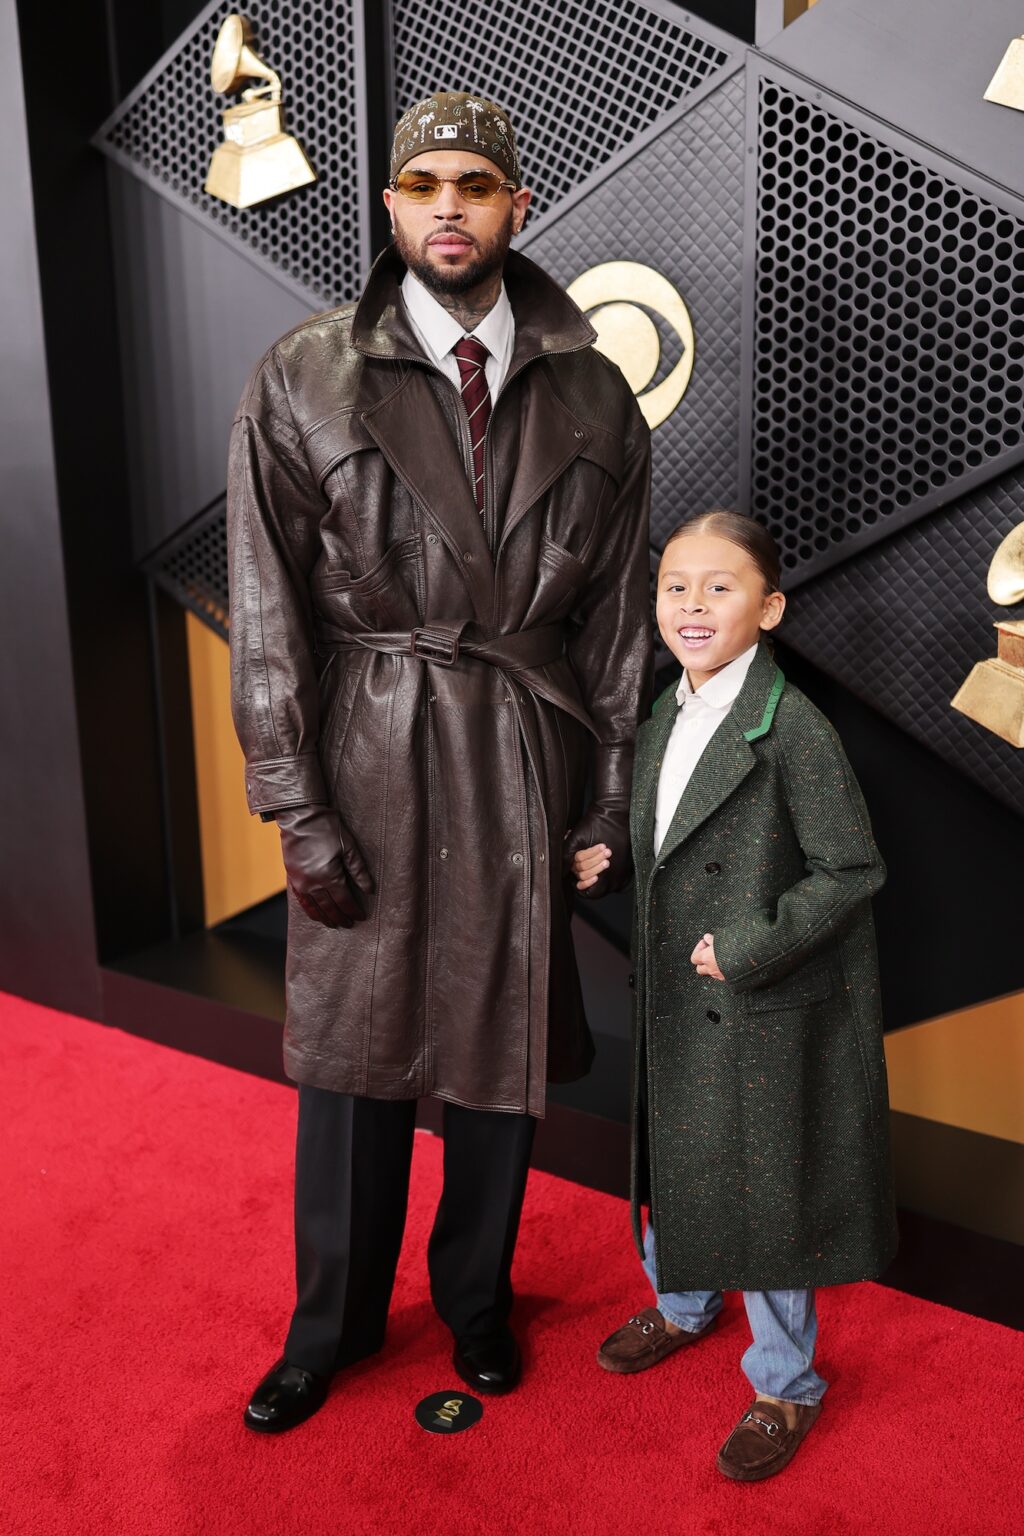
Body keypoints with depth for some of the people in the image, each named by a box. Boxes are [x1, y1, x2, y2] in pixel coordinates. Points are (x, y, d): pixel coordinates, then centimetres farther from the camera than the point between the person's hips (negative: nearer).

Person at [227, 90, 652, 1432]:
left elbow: (618, 616, 5)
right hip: (368, 761, -1)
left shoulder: (594, 399, 3)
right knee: (350, 1051, 11)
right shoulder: (302, 384, -3)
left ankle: (477, 1300, 41)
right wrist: (298, 809, -8)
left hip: (525, 767, 2)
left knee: (503, 1050, 14)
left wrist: (606, 801, 4)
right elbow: (268, 613, -4)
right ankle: (333, 1324, 36)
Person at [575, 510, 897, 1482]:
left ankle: (784, 1385, 32)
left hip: (762, 1013, -7)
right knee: (669, 1167, 23)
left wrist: (748, 948, -20)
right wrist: (601, 861, 1)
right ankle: (682, 1308, 50)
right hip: (672, 1003, 7)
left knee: (764, 1196, 8)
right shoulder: (659, 726, 3)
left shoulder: (793, 729, -20)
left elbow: (852, 871, -17)